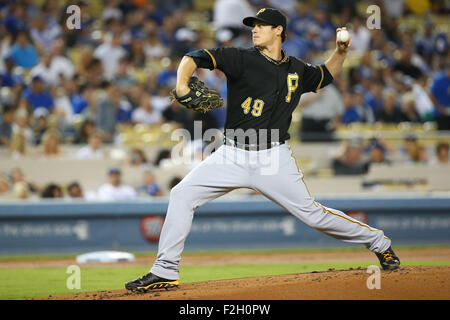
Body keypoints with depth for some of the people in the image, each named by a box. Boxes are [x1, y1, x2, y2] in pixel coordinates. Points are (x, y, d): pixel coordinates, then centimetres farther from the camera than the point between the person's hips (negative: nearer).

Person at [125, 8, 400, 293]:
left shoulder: (296, 70, 7)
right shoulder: (242, 60, -3)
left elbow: (326, 75, 29)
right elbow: (194, 58, -13)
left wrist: (341, 52, 10)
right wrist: (182, 87, -32)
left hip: (274, 158, 0)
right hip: (234, 157, 0)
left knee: (311, 213, -3)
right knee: (183, 194, -13)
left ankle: (378, 242, 17)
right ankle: (165, 272, -7)